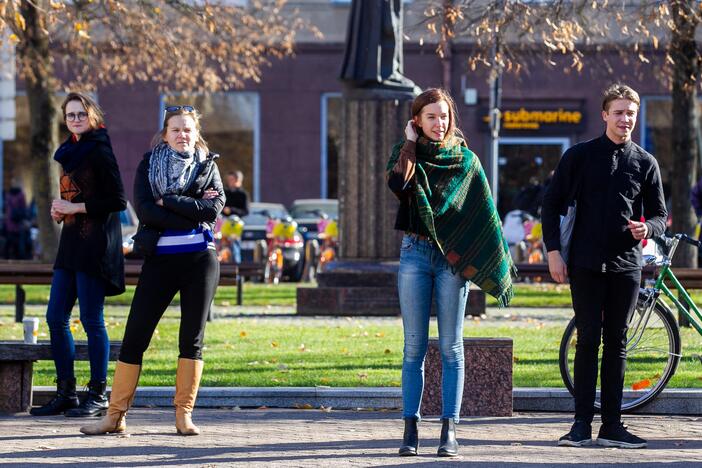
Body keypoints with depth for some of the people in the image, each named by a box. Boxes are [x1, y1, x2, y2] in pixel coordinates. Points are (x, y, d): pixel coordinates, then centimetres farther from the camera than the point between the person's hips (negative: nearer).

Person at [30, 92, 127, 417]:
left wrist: (75, 207, -13)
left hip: (94, 244, -9)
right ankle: (66, 393, 13)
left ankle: (98, 395, 1)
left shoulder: (99, 152, -8)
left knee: (91, 320, -6)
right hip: (71, 243, 9)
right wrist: (60, 210, 8)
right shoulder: (71, 152, 17)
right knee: (55, 318, 7)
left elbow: (117, 201, -14)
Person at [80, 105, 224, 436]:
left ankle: (184, 415, 8)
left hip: (200, 260, 0)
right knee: (135, 336, -3)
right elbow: (144, 210, -9)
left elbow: (213, 209, -10)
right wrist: (192, 214, -13)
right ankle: (115, 415, 1)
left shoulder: (208, 166, 8)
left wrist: (166, 201, -12)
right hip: (160, 258, 0)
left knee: (192, 339, 1)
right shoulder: (149, 165, 7)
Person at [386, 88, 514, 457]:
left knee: (451, 346, -2)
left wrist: (497, 263, -1)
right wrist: (410, 142, -7)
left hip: (453, 259, -1)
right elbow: (397, 183, -16)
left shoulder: (466, 160, 6)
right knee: (414, 346, 0)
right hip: (415, 253, 1)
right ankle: (411, 429, 2)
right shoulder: (406, 152, 7)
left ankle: (449, 430, -1)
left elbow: (485, 214, 5)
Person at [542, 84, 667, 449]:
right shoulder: (580, 156, 3)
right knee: (588, 340, -3)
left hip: (626, 265, 2)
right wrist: (553, 251, -4)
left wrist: (647, 228, -11)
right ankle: (582, 423, 0)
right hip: (586, 264, -2)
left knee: (616, 343, 5)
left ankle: (611, 425, 8)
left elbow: (660, 215, 13)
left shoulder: (645, 163, 8)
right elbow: (552, 204, 5)